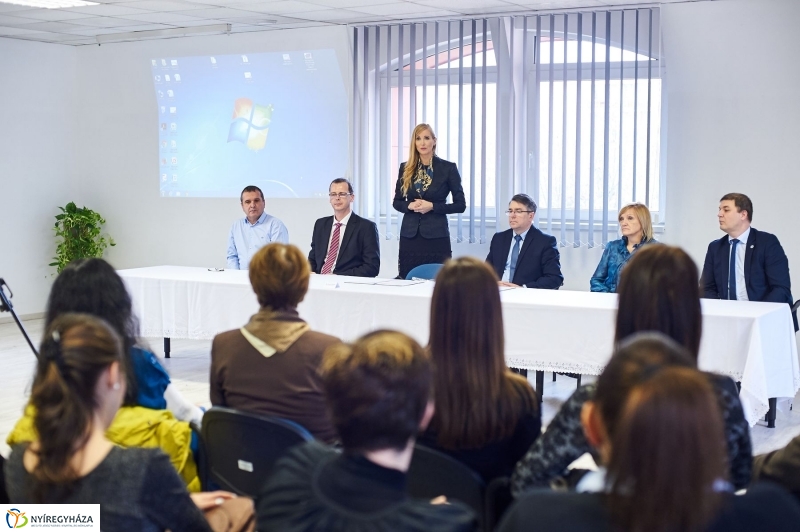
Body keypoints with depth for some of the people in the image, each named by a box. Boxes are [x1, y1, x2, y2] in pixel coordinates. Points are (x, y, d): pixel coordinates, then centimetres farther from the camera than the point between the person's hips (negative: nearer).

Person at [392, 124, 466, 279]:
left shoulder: (448, 168, -2)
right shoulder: (405, 168, 7)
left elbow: (460, 205, -1)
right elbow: (397, 202, 14)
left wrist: (432, 206, -12)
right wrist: (409, 206, -8)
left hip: (436, 236, -3)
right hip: (409, 235, 3)